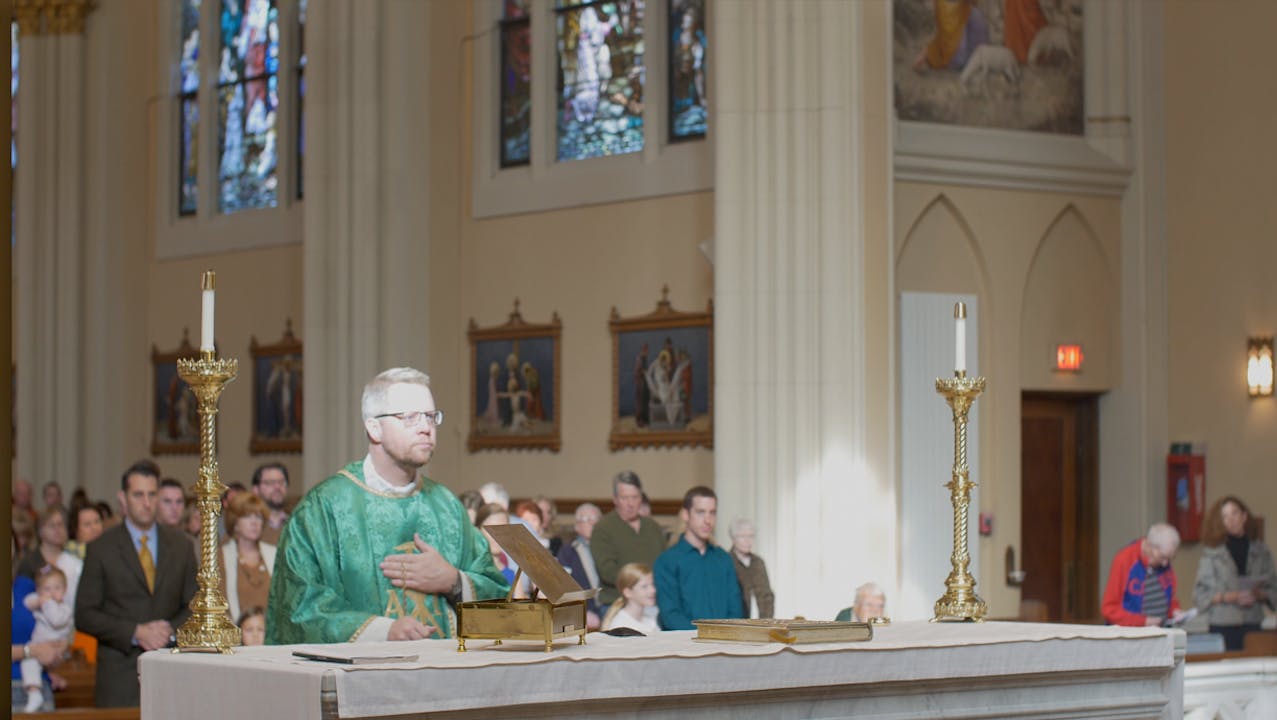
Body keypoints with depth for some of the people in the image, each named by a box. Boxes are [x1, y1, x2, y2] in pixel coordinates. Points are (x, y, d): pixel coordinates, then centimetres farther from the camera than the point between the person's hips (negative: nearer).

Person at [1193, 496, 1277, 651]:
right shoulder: (1212, 553, 0)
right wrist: (1227, 597, -14)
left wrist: (1258, 595, -9)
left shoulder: (1261, 551, 8)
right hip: (1222, 626, -2)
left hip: (1253, 625, 2)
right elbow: (1200, 594, -1)